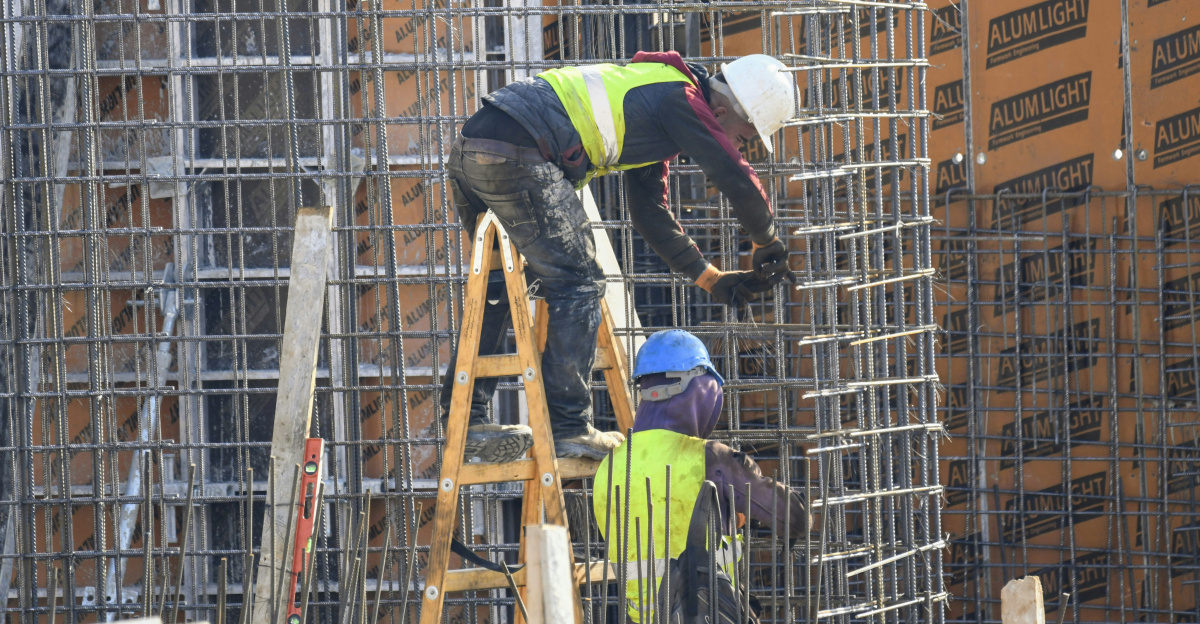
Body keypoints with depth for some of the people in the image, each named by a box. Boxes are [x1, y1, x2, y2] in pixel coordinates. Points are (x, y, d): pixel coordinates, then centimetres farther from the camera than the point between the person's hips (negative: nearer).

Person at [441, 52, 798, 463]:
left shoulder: (653, 99, 29)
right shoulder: (682, 100, 0)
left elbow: (650, 213, 35)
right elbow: (737, 180, -4)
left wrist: (710, 279, 33)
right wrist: (768, 245, 14)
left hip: (468, 151, 10)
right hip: (517, 154, -10)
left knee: (501, 287, 20)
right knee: (577, 282, -3)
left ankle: (465, 420, 17)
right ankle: (568, 429, -4)